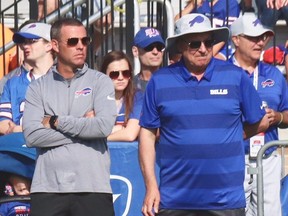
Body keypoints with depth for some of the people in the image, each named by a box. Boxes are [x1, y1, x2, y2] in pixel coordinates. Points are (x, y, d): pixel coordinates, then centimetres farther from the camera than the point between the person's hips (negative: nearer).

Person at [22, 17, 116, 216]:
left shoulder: (100, 82, 7)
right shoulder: (38, 87, 9)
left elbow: (105, 126, -10)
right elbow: (32, 136, -4)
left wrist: (56, 122, -4)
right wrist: (83, 126, -5)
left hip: (93, 187, -1)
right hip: (48, 187, 1)